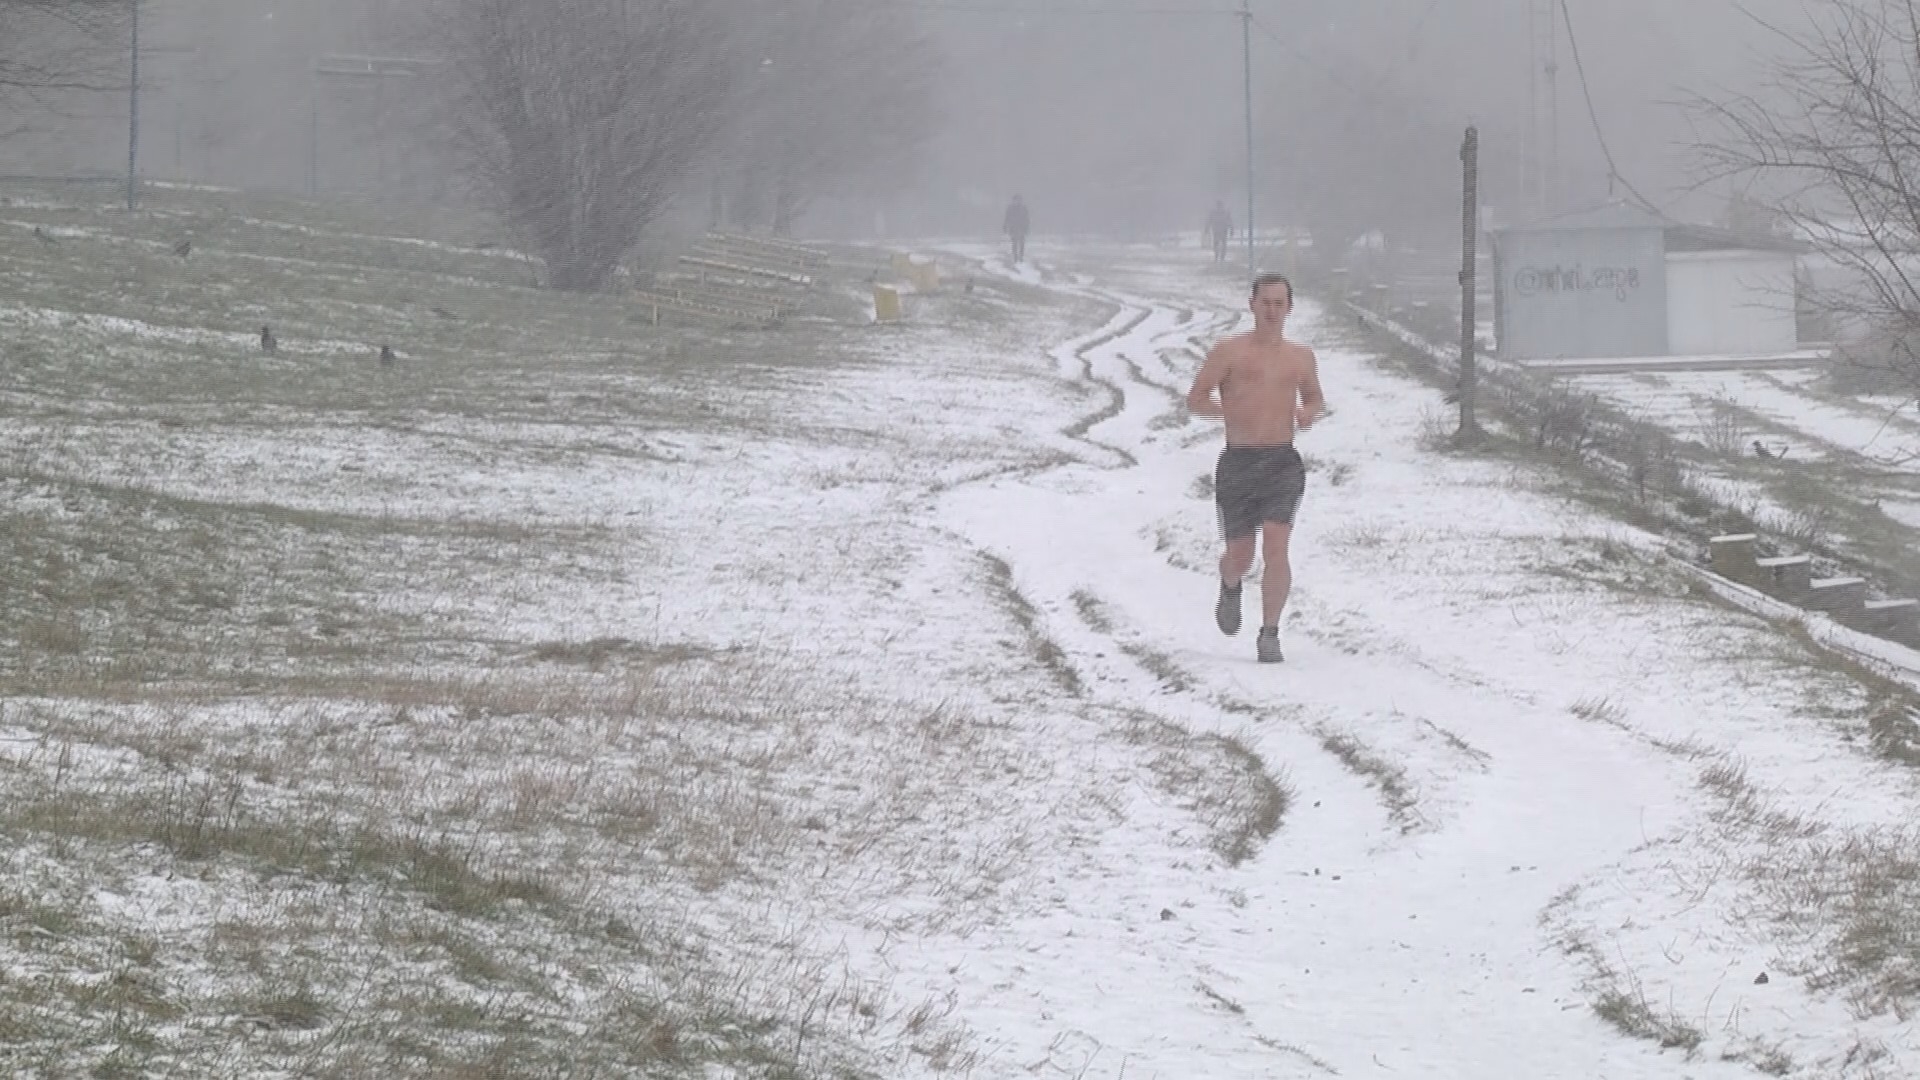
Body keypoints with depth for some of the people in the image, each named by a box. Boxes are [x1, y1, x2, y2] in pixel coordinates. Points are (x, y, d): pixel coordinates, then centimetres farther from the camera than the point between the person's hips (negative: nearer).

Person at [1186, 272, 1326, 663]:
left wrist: (1310, 411, 1)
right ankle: (1230, 588, 44)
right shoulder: (1229, 352, 0)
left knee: (1276, 546, -16)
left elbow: (1315, 398, 25)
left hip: (1283, 463, 1)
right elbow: (1195, 399, -1)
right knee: (1239, 555, 7)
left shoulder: (1301, 358, 10)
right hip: (1238, 464, -1)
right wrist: (1228, 410, -20)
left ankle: (1269, 634, -10)